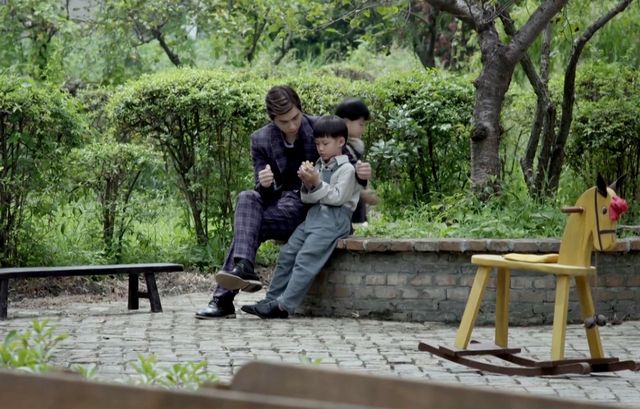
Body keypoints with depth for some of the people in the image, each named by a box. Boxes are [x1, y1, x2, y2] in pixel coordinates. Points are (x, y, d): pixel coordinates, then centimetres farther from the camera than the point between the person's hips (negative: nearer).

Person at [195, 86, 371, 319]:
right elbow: (265, 195, -3)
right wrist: (264, 185, -29)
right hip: (281, 201, 4)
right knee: (246, 199, -27)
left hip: (310, 206, -4)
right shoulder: (261, 139, -2)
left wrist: (361, 174, -23)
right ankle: (243, 268, -39)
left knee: (247, 225, -23)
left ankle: (223, 298, -22)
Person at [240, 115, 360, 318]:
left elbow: (337, 197, -11)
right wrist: (307, 185, -5)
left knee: (305, 258, -19)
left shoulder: (347, 169, -4)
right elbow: (307, 199, 16)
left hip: (334, 219, -8)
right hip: (314, 215, 8)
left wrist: (317, 183, -16)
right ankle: (271, 300, 0)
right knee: (287, 253, -2)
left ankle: (284, 305, -24)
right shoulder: (319, 166, 18)